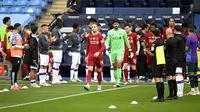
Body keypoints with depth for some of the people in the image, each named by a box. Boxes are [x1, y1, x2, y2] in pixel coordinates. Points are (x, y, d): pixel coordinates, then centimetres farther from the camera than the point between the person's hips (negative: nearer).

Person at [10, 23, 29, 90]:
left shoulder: (18, 35, 17)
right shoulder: (14, 35, -14)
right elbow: (14, 46, -19)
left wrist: (24, 46, 6)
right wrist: (23, 47, -14)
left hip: (19, 55, 10)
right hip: (15, 55, -10)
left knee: (16, 70, 12)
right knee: (14, 70, -8)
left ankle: (15, 84, 17)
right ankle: (13, 85, -7)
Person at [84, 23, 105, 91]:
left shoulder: (100, 36, -3)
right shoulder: (89, 36, 9)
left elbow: (103, 47, -10)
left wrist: (98, 52, -27)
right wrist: (86, 56, 17)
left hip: (98, 56, -2)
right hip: (91, 56, 2)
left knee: (99, 71, 9)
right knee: (89, 70, -13)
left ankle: (99, 86, 23)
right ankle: (88, 85, -23)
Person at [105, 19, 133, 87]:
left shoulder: (122, 31, 3)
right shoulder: (110, 32, 5)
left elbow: (126, 41, 11)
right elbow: (107, 41, 4)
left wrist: (130, 50, 13)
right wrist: (107, 47, -17)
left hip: (120, 50, -3)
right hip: (113, 51, 3)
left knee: (119, 65, -17)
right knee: (115, 67, 7)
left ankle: (118, 82, -21)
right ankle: (116, 81, 18)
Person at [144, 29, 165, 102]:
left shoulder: (155, 43, -14)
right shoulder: (162, 42, 9)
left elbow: (152, 54, -16)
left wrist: (146, 51, 4)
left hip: (156, 62, -8)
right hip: (162, 62, 8)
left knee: (157, 80, -7)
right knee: (160, 79, 14)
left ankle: (160, 97, -10)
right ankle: (162, 96, 17)